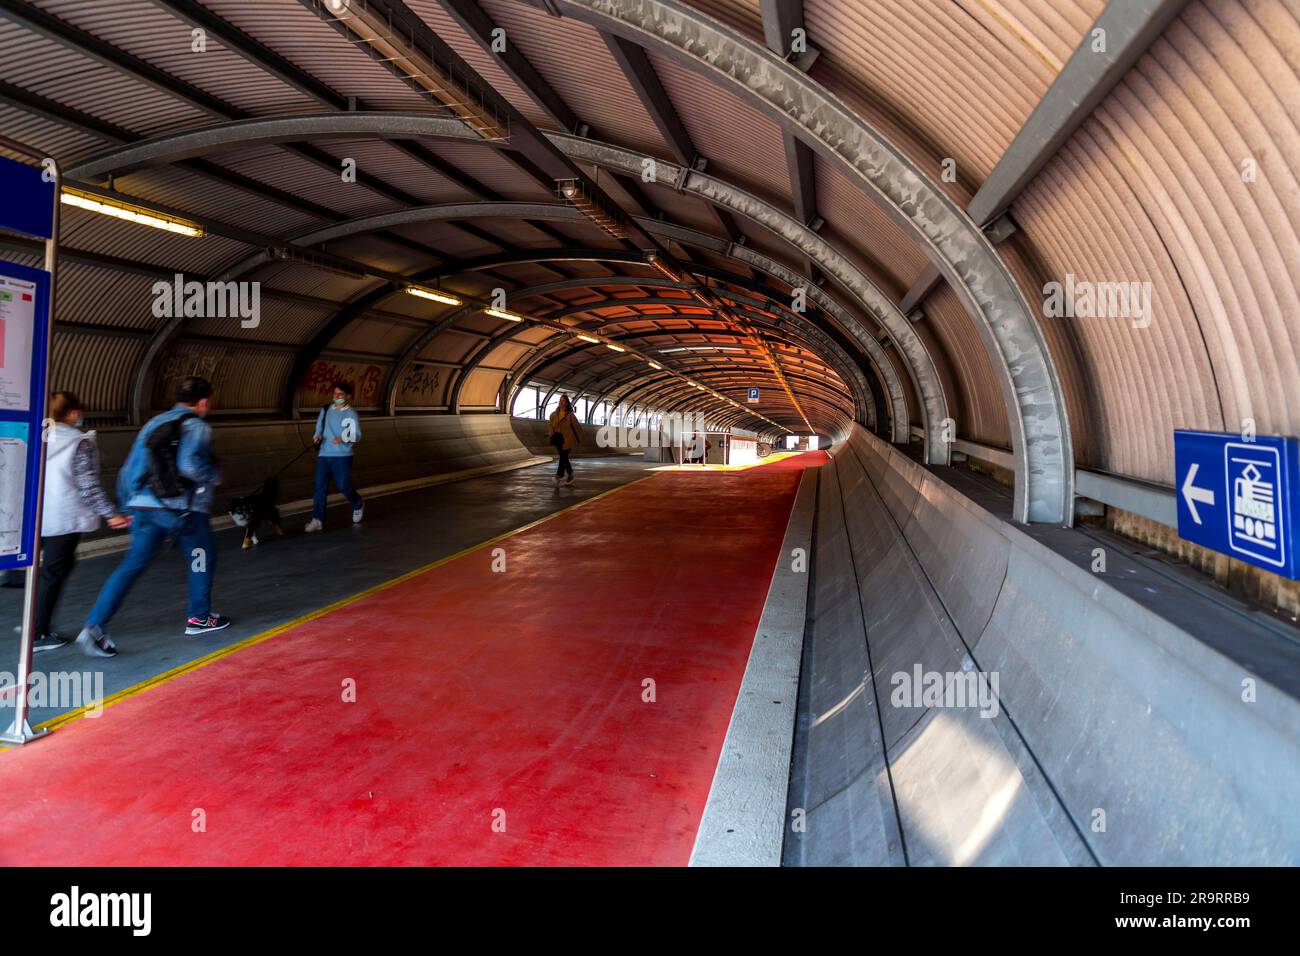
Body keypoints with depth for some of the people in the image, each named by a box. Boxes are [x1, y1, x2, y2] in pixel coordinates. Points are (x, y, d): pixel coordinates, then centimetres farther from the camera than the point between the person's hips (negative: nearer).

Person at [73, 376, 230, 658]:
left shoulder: (153, 423, 16)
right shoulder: (197, 427, -6)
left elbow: (130, 468, 16)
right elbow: (189, 464, -23)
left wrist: (128, 505, 23)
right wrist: (214, 476, -4)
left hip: (144, 507, 6)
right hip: (184, 510, -6)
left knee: (131, 566, 4)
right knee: (202, 560, 16)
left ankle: (94, 626, -7)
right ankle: (199, 618, 25)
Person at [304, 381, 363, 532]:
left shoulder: (351, 413, -7)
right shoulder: (326, 410, 10)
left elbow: (357, 435, -14)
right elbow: (319, 426, 23)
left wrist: (343, 438, -33)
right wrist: (317, 436, 1)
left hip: (342, 456, -5)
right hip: (324, 454, 5)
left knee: (344, 486, 0)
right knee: (320, 487, 0)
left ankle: (358, 506, 30)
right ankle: (317, 519, 3)